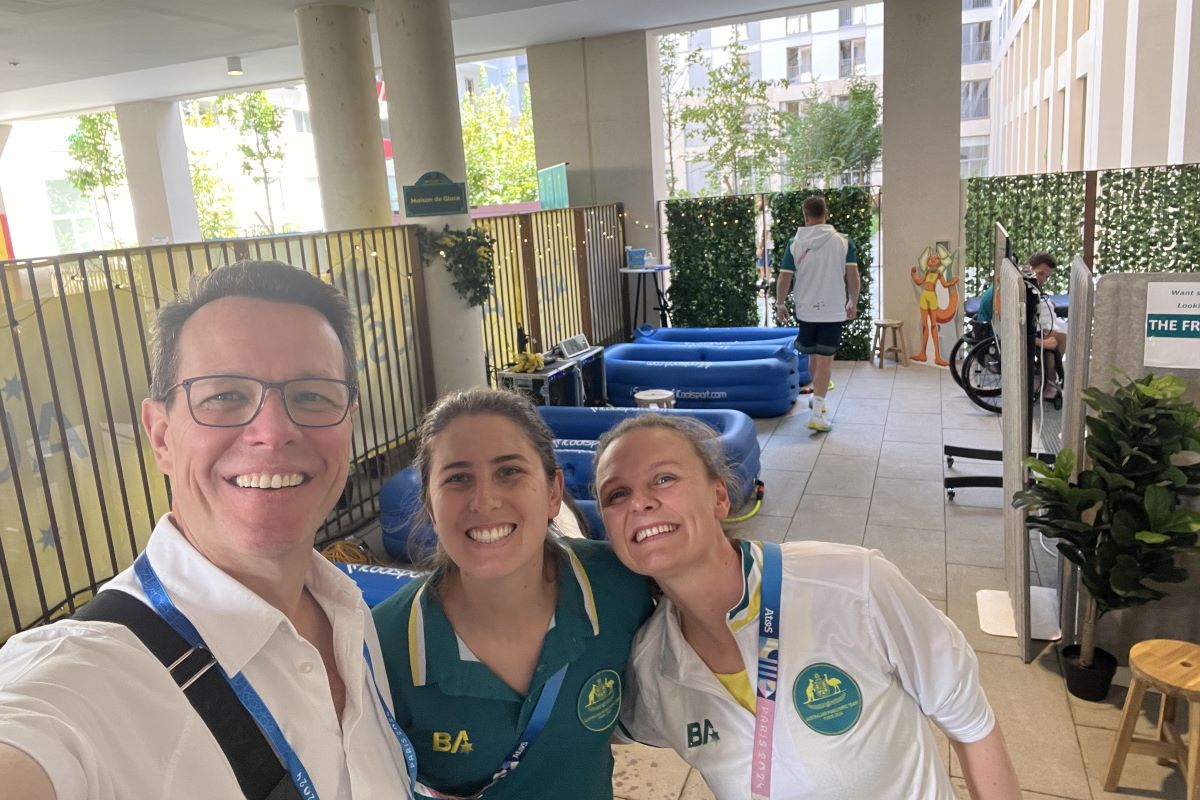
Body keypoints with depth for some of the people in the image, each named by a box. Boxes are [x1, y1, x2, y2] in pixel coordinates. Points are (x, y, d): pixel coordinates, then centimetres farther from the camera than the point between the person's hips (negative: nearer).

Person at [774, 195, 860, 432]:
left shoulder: (795, 243, -4)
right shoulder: (843, 241, -6)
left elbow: (784, 279, -5)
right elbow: (853, 276, -6)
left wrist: (780, 304, 9)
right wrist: (853, 302, 8)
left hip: (805, 310, 2)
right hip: (832, 311, -2)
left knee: (813, 355, 20)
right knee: (825, 359, -1)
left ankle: (818, 397, 39)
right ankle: (817, 412, -7)